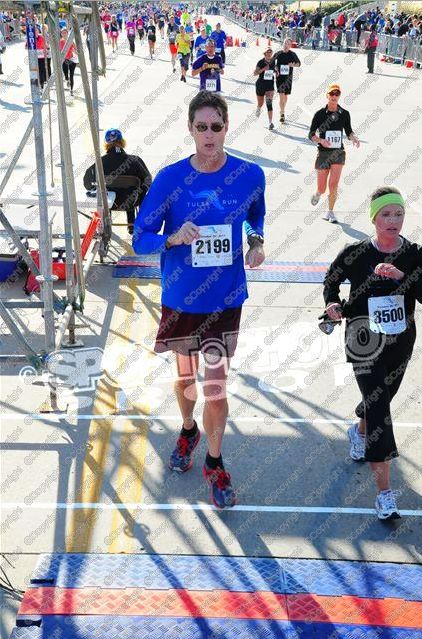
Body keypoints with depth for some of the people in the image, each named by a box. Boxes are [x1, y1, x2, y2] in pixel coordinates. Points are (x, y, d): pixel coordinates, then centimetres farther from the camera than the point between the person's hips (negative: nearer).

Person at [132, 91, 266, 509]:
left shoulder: (249, 175, -7)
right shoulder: (169, 179, -12)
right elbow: (141, 238, -8)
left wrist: (257, 243, -5)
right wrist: (174, 237, -27)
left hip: (226, 298, 0)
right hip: (180, 298, 1)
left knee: (216, 386, 1)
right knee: (185, 377, 19)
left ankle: (214, 463, 22)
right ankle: (188, 430, 49)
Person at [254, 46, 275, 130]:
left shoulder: (273, 61, 0)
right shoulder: (261, 62, -10)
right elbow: (255, 73, -13)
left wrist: (275, 71, -1)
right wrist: (263, 69, -26)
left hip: (270, 85, 1)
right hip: (260, 84, -1)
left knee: (269, 103, -13)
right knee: (260, 103, 14)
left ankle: (271, 122, -14)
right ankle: (258, 109, 52)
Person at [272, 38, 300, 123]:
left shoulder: (292, 54, 2)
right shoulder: (278, 54, 2)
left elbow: (299, 63, 9)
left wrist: (293, 65, -12)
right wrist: (275, 69, -3)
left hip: (288, 77, 1)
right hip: (279, 77, -1)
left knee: (286, 95, 11)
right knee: (281, 95, -12)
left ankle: (282, 110, 32)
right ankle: (282, 114, -12)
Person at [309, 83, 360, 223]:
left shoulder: (344, 114, 3)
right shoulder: (320, 114, -4)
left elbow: (348, 132, 15)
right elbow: (311, 135, -5)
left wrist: (354, 138, -7)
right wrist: (321, 140, -24)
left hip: (338, 153, 1)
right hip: (323, 153, -1)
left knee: (333, 185, -13)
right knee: (322, 189, 1)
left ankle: (330, 212, 5)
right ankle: (318, 194, 40)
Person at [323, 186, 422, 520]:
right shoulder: (355, 254, -12)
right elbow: (331, 281, 5)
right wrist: (333, 304, -14)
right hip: (364, 343, -3)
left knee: (380, 399, 23)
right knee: (377, 408, -13)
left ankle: (359, 432, 60)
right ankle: (385, 493, -11)